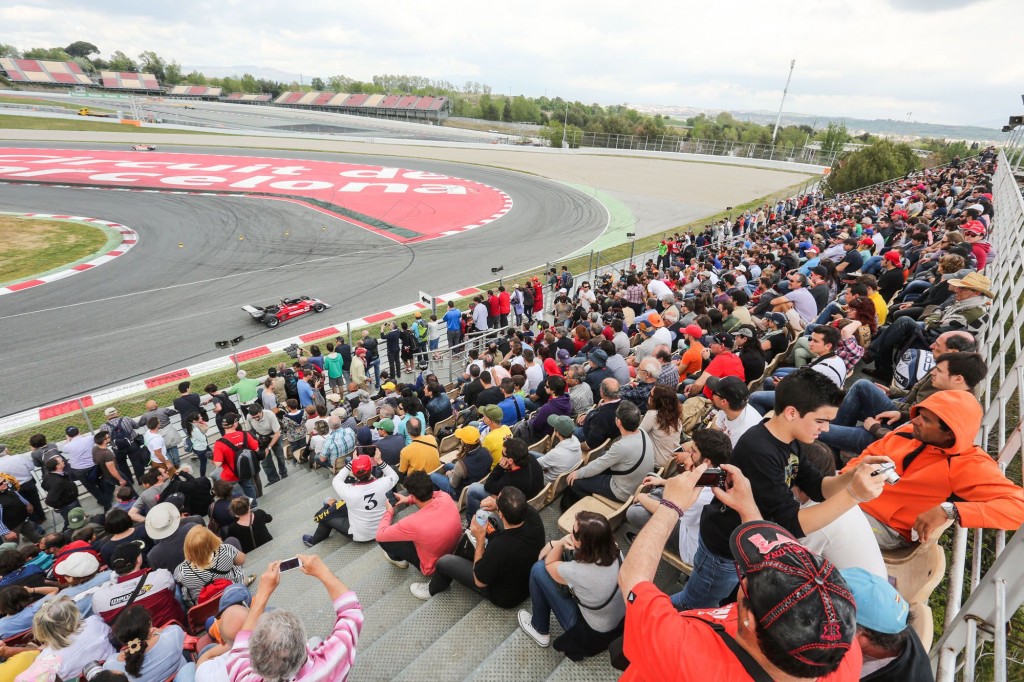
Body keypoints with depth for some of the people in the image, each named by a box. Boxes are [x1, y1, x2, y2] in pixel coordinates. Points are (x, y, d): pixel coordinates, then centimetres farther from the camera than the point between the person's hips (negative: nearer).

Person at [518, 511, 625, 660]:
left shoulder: (578, 572, -37)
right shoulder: (613, 548, -21)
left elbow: (549, 564, -13)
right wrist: (558, 544, -10)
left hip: (593, 636, -5)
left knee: (539, 569, -5)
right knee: (567, 553, 5)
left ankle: (540, 631, 18)